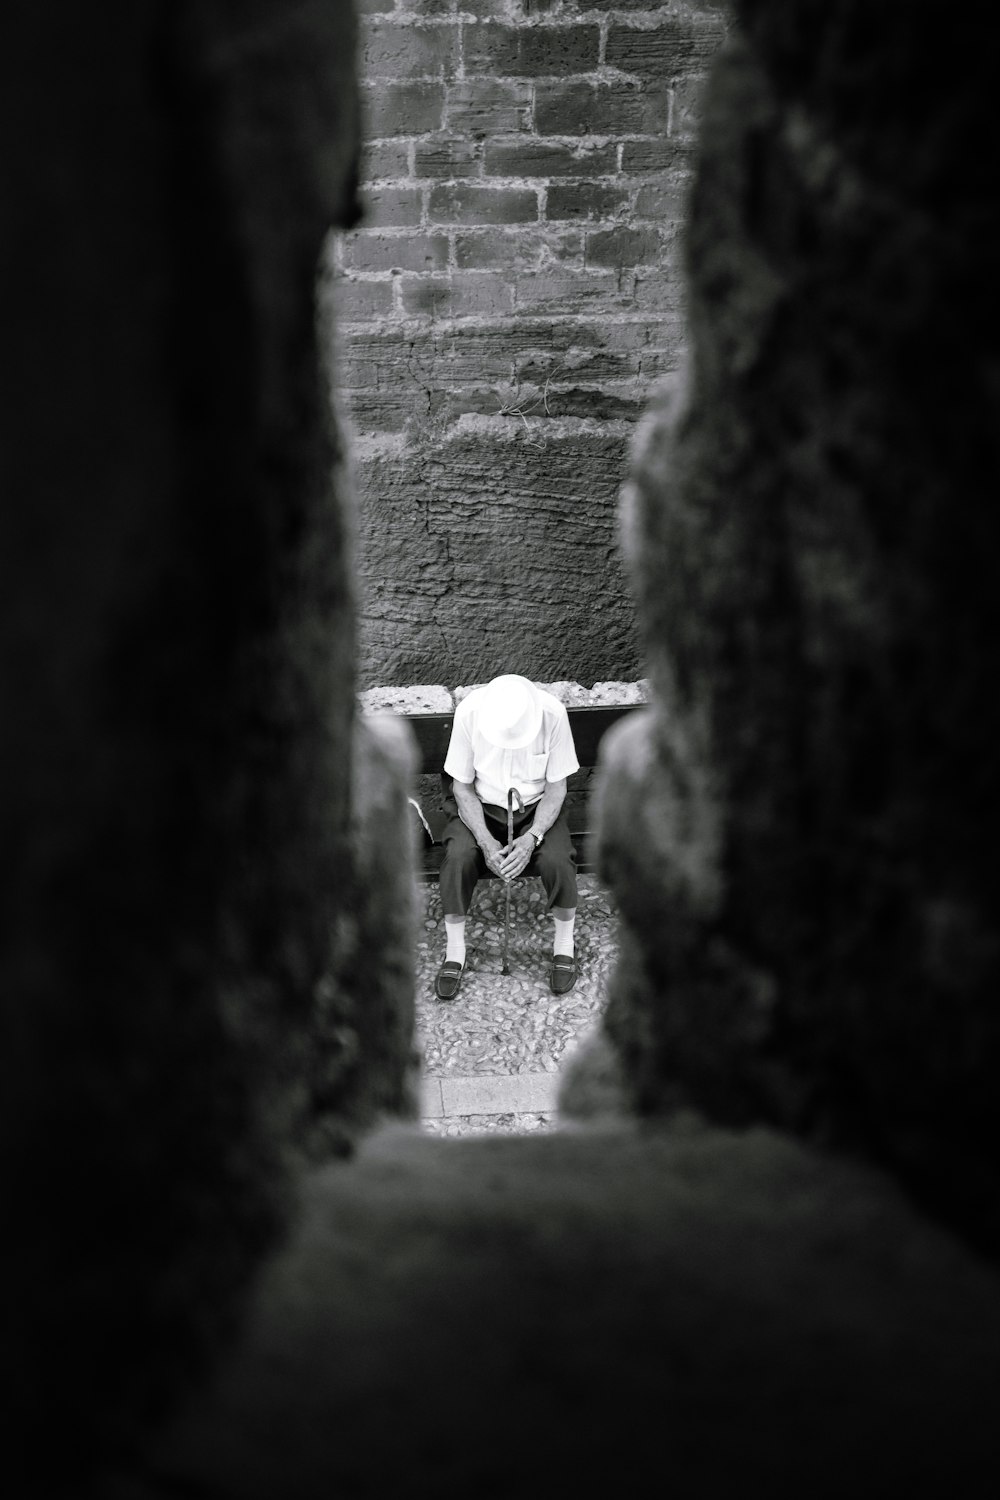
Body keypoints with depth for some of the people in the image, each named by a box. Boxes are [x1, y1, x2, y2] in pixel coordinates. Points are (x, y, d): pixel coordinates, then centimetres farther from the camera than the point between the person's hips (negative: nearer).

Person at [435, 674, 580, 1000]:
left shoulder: (552, 713, -24)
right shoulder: (469, 712, -23)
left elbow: (556, 788, -13)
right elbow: (463, 787, -12)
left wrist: (532, 838, -26)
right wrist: (485, 841, -24)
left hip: (536, 805, 0)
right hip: (481, 805, 0)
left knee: (557, 859, -27)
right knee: (458, 857, -28)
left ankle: (564, 943, 0)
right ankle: (455, 952, -7)